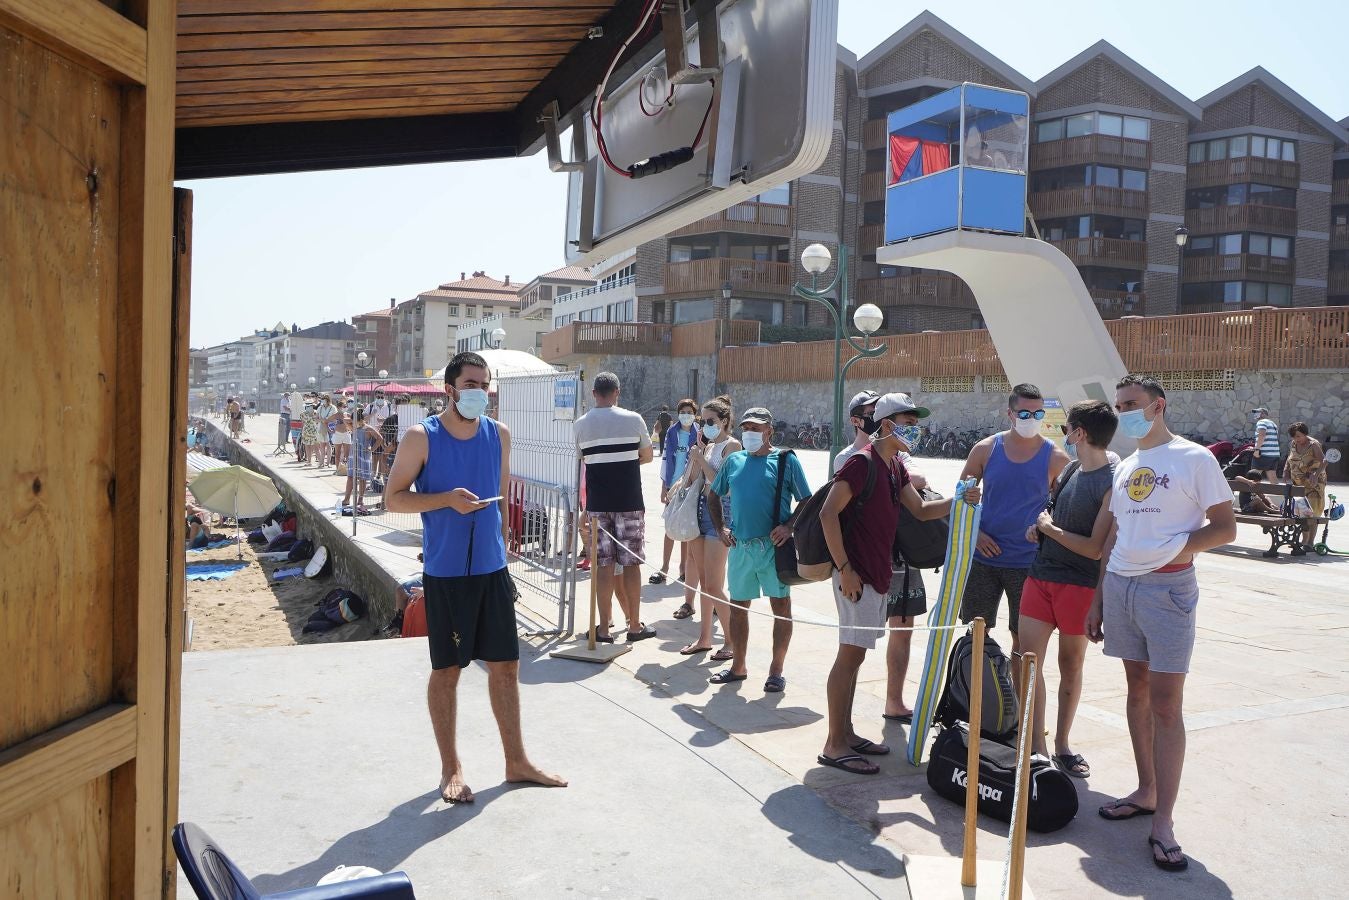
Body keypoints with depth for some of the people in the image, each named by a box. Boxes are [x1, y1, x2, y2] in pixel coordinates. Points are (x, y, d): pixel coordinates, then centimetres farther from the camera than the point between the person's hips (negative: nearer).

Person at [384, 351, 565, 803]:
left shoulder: (499, 434, 5)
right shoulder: (421, 437, -8)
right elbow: (394, 498, -6)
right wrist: (446, 499, -21)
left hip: (492, 569, 4)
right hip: (445, 573, -4)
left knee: (505, 664, 10)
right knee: (446, 670, 6)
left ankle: (516, 761, 25)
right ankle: (451, 768, 22)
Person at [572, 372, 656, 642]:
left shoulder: (580, 425, 2)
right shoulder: (633, 420, -3)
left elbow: (584, 459, 10)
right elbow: (648, 456, 9)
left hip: (597, 502, 2)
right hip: (629, 501, -2)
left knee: (603, 564, 5)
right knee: (631, 563, 5)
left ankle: (604, 627, 8)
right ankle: (635, 625, 12)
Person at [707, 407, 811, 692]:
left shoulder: (786, 460, -2)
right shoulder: (734, 461, 10)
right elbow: (713, 495, 21)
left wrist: (789, 527, -14)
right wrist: (720, 527, 10)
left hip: (773, 546, -4)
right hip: (739, 546, 4)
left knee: (781, 606, 2)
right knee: (738, 606, 11)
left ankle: (776, 670, 14)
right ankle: (738, 667, 26)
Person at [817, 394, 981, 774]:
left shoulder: (896, 467, 14)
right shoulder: (862, 462, -15)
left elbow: (920, 510, 21)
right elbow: (828, 513, -20)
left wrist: (958, 501, 3)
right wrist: (844, 568, -21)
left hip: (880, 576, 9)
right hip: (858, 577, -9)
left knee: (855, 655, 14)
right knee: (850, 655, -6)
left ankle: (845, 732, 23)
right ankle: (834, 746, 1)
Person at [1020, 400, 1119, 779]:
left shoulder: (1112, 484, -16)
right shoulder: (1072, 468, 7)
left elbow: (1095, 548, -19)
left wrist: (1049, 527, -9)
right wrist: (1040, 526, 3)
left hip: (1079, 585, -6)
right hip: (1041, 575, 6)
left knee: (1071, 666, 11)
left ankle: (1061, 744, 26)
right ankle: (1037, 746, 6)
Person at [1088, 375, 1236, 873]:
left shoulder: (1194, 458, -5)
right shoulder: (1125, 466, 14)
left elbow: (1226, 526, -6)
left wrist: (1186, 545, -24)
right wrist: (1098, 598, 15)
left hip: (1167, 589, -6)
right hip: (1120, 586, 6)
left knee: (1165, 705, -6)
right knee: (1137, 691, 13)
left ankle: (1163, 823, -3)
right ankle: (1146, 791, 26)